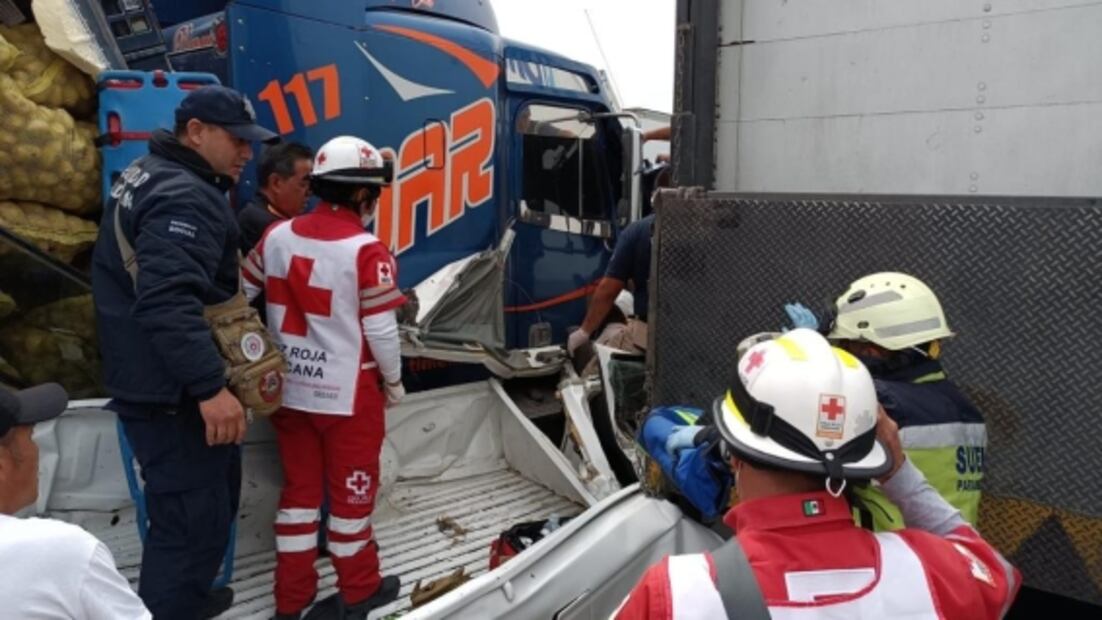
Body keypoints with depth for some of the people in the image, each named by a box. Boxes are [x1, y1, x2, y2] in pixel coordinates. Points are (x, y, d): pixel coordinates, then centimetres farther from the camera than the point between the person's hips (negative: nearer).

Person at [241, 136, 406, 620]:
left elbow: (238, 294, 9)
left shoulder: (277, 236, 0)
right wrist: (394, 380, 1)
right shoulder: (367, 251, -17)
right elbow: (380, 330, -15)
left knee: (299, 489, 17)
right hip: (348, 393, -5)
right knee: (351, 490, 12)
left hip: (289, 389, 5)